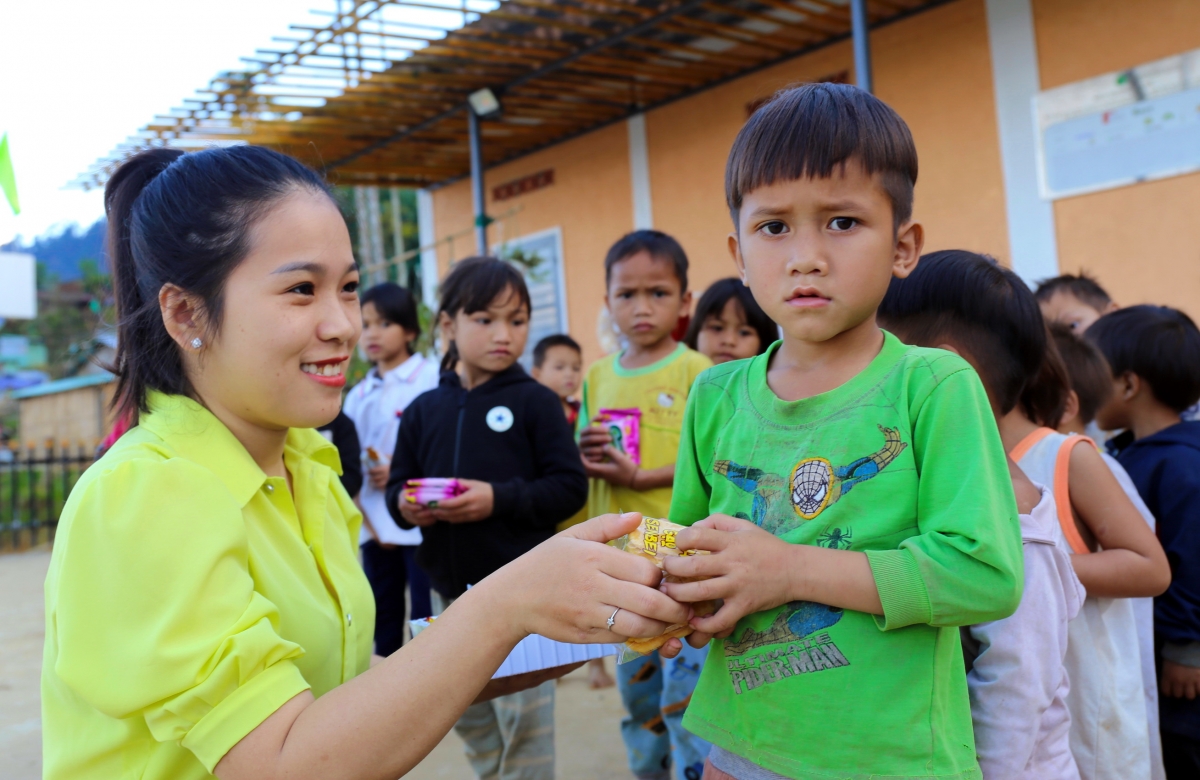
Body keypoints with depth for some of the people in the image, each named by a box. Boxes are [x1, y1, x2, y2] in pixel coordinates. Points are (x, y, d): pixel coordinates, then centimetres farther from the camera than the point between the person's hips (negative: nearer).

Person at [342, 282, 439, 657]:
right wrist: (366, 518, 4)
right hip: (374, 525, 6)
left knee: (427, 620, -4)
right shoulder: (358, 395, 14)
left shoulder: (432, 379, -5)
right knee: (382, 624, 12)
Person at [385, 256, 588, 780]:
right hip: (449, 587, 5)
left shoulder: (534, 401, -5)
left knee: (524, 721, 2)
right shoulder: (425, 410, 6)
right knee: (468, 717, 19)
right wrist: (406, 507, -12)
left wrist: (499, 500, -21)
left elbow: (569, 487, -9)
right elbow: (397, 485, 10)